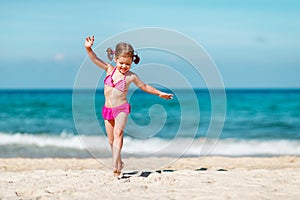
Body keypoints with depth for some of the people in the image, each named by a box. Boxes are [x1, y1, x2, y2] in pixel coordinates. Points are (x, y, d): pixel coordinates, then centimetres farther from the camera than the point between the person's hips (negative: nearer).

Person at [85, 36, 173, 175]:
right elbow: (95, 59, -4)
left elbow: (144, 86, 12)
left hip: (121, 108, -3)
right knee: (111, 139, 8)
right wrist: (89, 49, -20)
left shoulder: (131, 76, -2)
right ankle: (119, 162, 24)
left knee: (118, 133, -24)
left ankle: (115, 162, -30)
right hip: (108, 109, 3)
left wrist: (159, 93, 15)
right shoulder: (110, 70, 2)